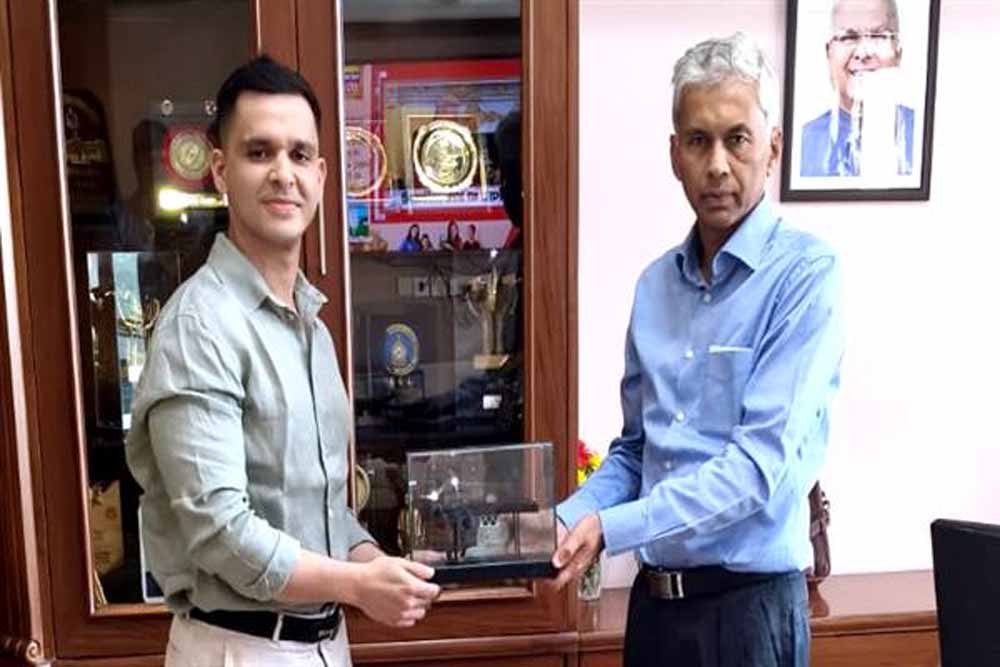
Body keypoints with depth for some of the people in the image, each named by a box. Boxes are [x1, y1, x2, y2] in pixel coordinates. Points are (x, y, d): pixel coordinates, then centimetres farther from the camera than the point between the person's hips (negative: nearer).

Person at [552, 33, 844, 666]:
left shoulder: (805, 272, -14)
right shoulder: (656, 283, 5)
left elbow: (761, 462, -21)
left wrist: (610, 528, -24)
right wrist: (566, 520, -5)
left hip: (748, 601, -5)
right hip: (654, 596, 6)